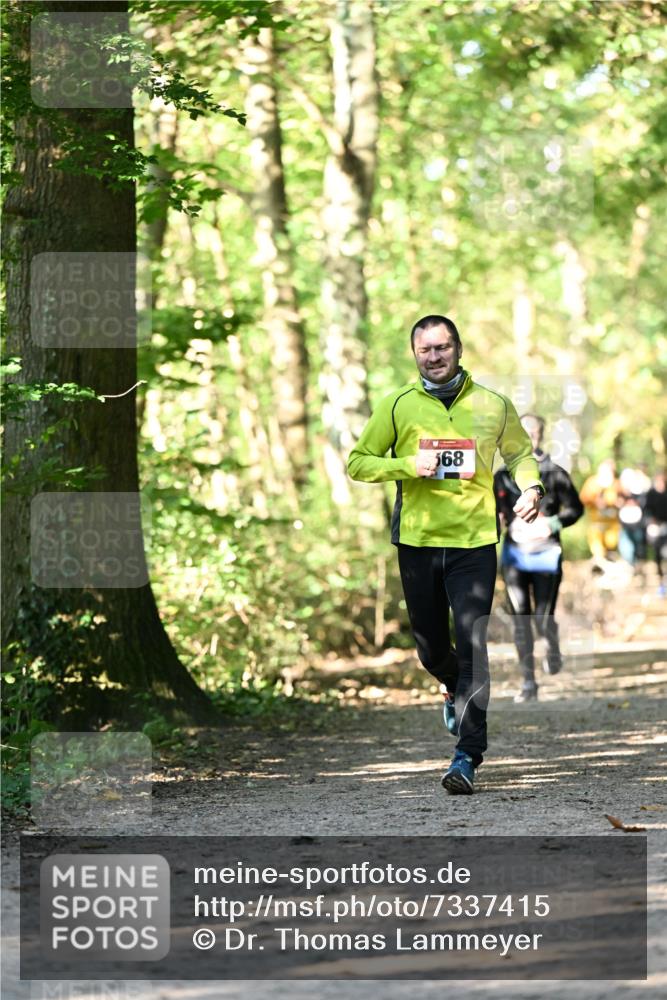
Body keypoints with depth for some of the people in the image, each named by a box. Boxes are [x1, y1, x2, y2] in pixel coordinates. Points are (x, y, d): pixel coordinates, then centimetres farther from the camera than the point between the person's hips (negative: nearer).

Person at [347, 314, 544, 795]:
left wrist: (531, 487, 1)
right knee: (431, 648, 11)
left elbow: (520, 453, 21)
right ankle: (456, 690, 47)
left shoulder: (493, 405, 5)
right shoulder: (397, 406, 3)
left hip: (475, 540, -1)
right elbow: (358, 463, 5)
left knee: (471, 645, -12)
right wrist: (408, 466, -11)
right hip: (417, 539, 2)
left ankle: (469, 755, -12)